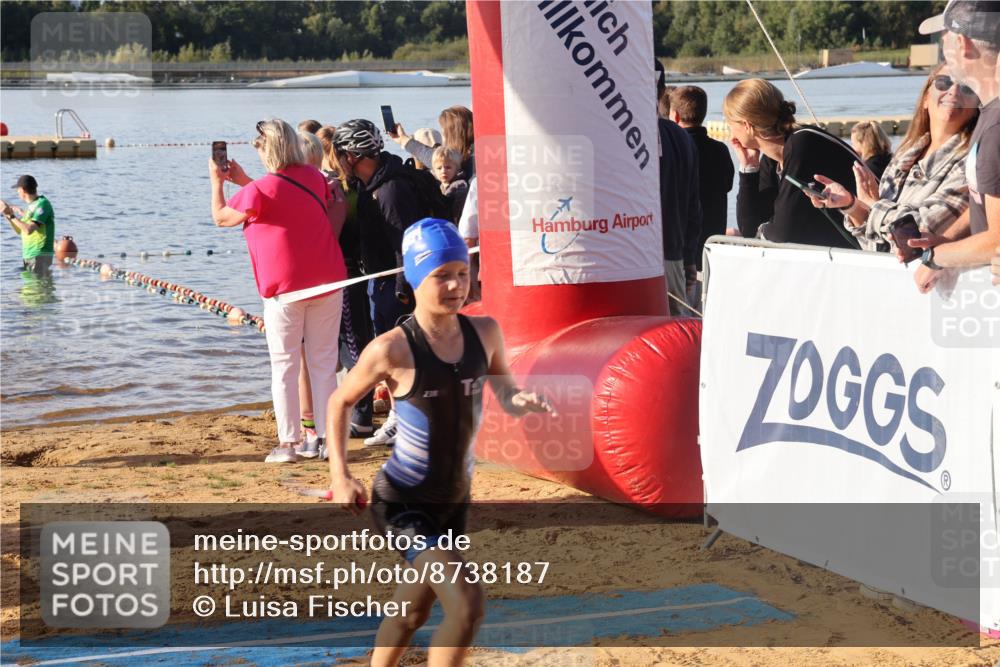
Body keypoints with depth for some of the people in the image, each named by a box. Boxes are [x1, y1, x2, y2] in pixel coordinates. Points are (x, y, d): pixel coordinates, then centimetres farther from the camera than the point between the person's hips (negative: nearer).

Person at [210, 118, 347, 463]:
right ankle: (327, 438, 9)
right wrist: (244, 181, 25)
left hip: (286, 287, -5)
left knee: (284, 365, 2)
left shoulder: (261, 191, -14)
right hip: (327, 282, 5)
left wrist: (217, 181, 15)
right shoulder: (313, 177, 4)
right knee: (324, 362, 8)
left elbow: (221, 217, 1)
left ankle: (287, 443, 0)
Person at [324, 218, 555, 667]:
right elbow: (340, 402, -3)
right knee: (466, 603, -21)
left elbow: (506, 397, 7)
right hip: (402, 503, -6)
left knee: (413, 609, 23)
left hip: (454, 500, 6)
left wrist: (522, 402, -17)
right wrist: (340, 475, -11)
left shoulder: (484, 333, -6)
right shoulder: (392, 350, -20)